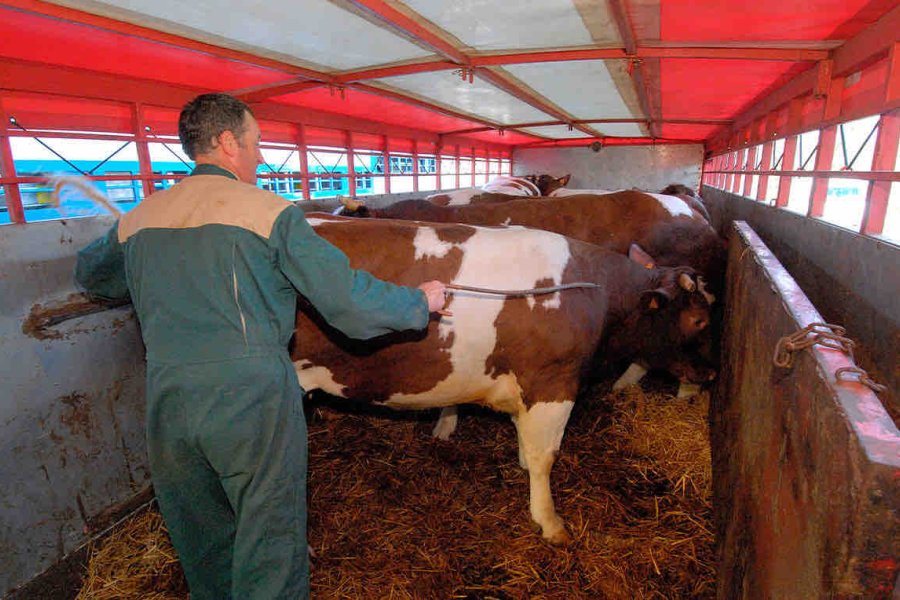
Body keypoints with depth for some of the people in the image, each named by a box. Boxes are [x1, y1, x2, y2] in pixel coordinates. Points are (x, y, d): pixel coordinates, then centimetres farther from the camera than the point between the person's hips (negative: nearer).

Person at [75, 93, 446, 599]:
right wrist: (420, 303, 1)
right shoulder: (269, 211, -8)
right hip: (253, 397, -5)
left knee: (202, 547, 24)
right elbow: (347, 298, -14)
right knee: (271, 541, 11)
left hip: (167, 400, 6)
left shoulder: (139, 218, 9)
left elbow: (91, 274, 29)